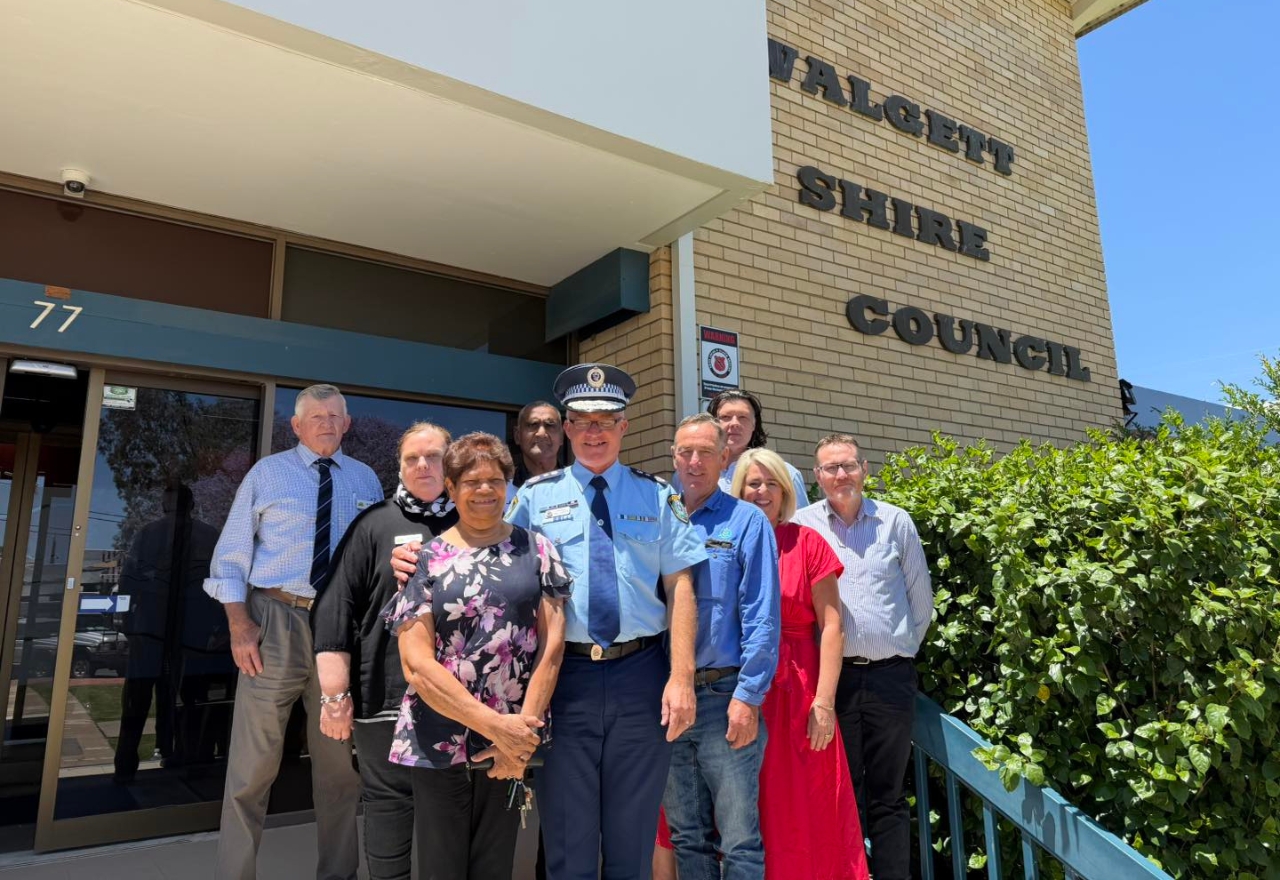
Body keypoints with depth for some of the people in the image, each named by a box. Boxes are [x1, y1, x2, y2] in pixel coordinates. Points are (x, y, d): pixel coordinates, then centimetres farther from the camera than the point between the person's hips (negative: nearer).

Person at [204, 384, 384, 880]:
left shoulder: (366, 480, 9)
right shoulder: (267, 473, 3)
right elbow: (231, 554, 1)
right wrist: (240, 624, -9)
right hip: (276, 619, -2)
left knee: (339, 760, 12)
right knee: (254, 760, 2)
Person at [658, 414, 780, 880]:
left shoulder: (747, 521, -3)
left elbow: (762, 618, -8)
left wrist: (748, 697, -13)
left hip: (724, 697, -4)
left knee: (739, 840, 1)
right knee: (686, 837, 16)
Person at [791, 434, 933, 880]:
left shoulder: (897, 521, 4)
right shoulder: (800, 526, 0)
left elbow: (921, 600, 13)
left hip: (890, 676, 1)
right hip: (832, 675, -1)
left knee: (888, 797, 9)